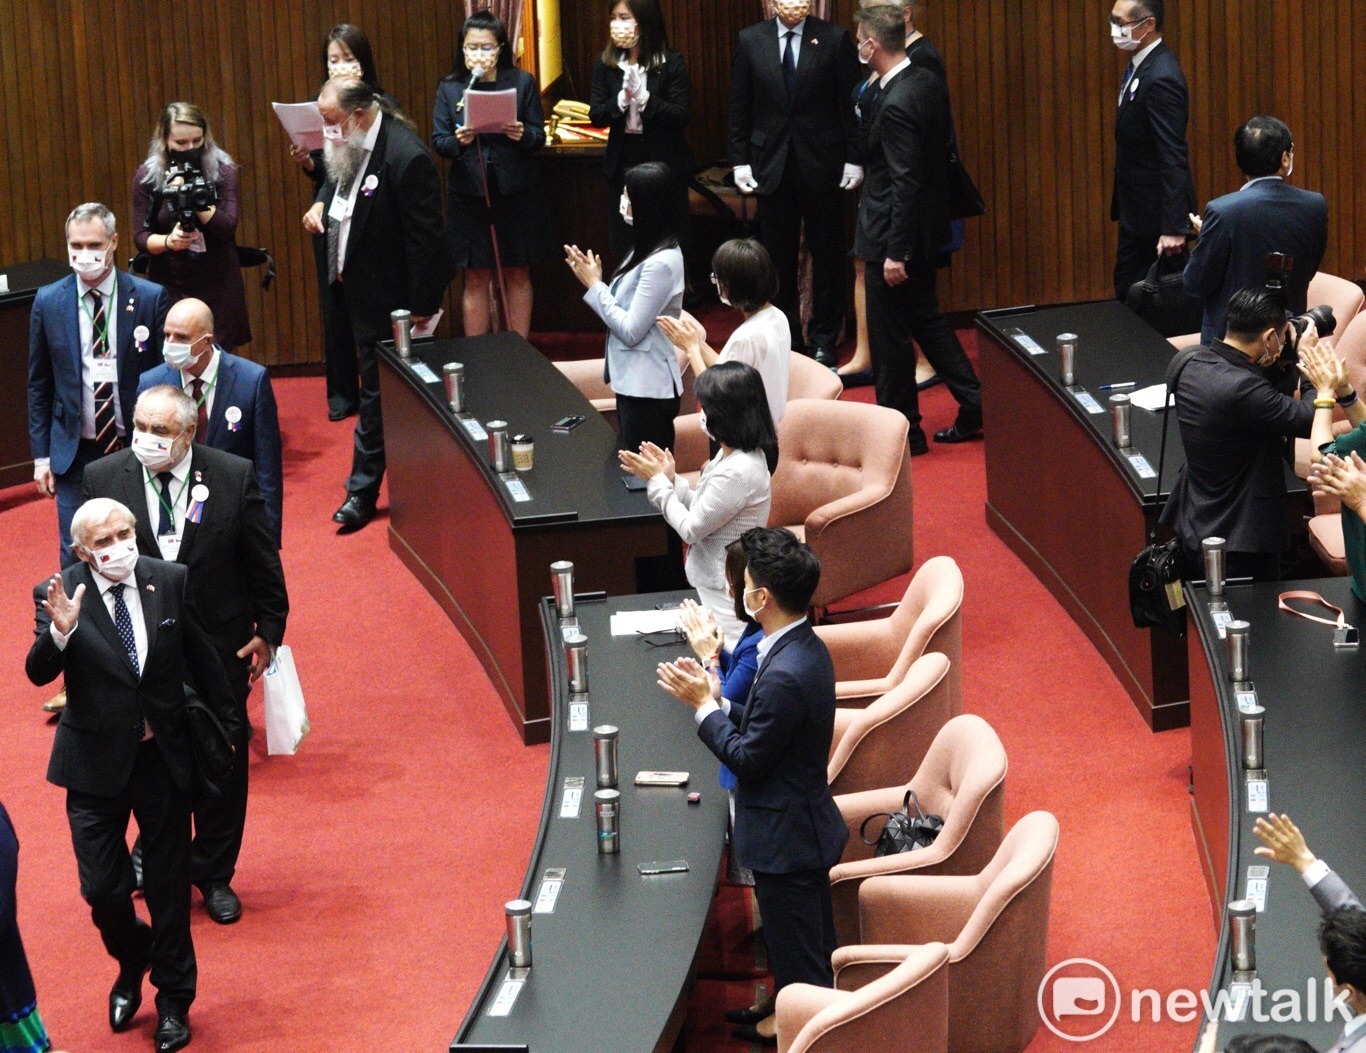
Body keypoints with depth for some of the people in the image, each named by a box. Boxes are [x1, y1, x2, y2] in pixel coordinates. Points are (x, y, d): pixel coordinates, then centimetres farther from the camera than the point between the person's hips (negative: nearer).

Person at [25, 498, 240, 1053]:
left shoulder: (169, 581, -7)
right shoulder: (59, 596, -12)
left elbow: (201, 659, 5)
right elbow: (38, 674, -23)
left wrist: (227, 725, 14)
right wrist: (59, 633, -43)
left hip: (164, 756, 1)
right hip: (97, 762, -1)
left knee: (169, 883, 11)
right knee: (103, 888, 1)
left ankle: (173, 1000, 28)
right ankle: (131, 962, 34)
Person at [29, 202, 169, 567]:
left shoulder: (151, 298, -4)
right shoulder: (48, 302, 1)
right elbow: (39, 385, 7)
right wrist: (41, 455, 4)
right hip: (75, 454, 1)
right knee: (75, 559, 2)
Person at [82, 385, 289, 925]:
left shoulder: (234, 476, -10)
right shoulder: (103, 479, -9)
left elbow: (262, 561, -1)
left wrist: (269, 631, 0)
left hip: (219, 649, 0)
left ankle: (215, 875, 29)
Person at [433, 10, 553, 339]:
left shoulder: (522, 82, 0)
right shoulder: (449, 88, 2)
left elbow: (539, 136, 0)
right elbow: (438, 141, 0)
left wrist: (522, 135, -22)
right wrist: (458, 141, -22)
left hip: (517, 192, 0)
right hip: (469, 195, 0)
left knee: (518, 276, 9)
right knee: (476, 280, 5)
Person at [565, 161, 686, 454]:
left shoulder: (662, 264, -21)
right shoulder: (647, 251, 10)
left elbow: (631, 330, -20)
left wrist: (595, 285, -11)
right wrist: (591, 280, 0)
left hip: (648, 389, -10)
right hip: (632, 382, 10)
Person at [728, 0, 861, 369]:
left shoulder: (834, 39, -2)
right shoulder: (751, 41, 4)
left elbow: (852, 103, -1)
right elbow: (740, 107, 7)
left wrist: (854, 159, -5)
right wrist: (740, 160, 2)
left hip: (822, 165, -2)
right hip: (772, 167, 2)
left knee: (827, 256, 4)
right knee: (779, 259, 6)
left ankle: (824, 340, 14)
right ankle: (786, 339, 16)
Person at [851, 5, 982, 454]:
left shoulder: (896, 104, -24)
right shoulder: (930, 83, 3)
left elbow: (905, 181, -25)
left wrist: (896, 251, -21)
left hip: (894, 236, -9)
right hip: (928, 228, 9)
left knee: (889, 335, 3)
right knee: (926, 318, 20)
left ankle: (901, 429, 13)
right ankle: (973, 405, 22)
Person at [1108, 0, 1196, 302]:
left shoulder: (1161, 78, -24)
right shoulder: (1140, 64, 6)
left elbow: (1174, 158, -25)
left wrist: (1174, 228, -26)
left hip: (1156, 210, -10)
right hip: (1136, 209, 10)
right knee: (1127, 287, 14)